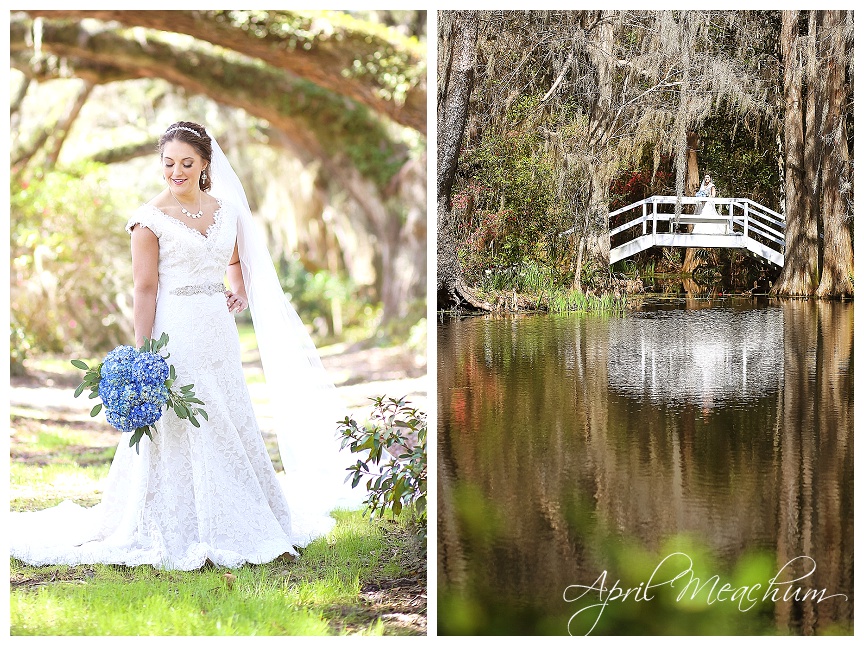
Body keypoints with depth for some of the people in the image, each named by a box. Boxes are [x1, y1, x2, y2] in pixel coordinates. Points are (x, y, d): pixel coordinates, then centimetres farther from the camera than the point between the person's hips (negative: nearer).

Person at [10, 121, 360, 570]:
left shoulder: (225, 209, 8)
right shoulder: (150, 217, -8)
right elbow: (145, 288, -11)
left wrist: (239, 291, 6)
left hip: (219, 332, 6)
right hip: (177, 333, -6)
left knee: (230, 428, 13)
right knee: (180, 434, -3)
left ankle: (238, 525, 25)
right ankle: (186, 536, 6)